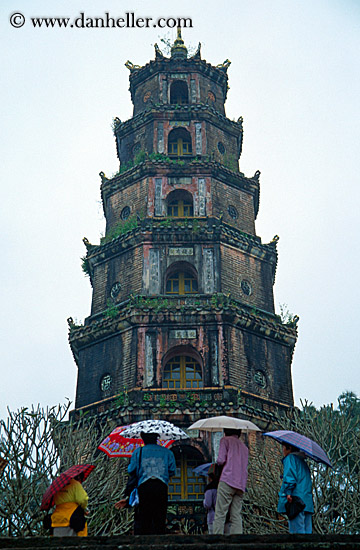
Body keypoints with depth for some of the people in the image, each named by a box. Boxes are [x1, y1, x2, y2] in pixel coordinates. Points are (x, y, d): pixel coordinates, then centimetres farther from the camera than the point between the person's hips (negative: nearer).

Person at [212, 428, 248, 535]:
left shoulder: (225, 440, 7)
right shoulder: (244, 446, 26)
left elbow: (221, 460, -3)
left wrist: (218, 462, 17)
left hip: (227, 481, -6)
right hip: (241, 485, 6)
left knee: (220, 514, -8)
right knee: (236, 516, 3)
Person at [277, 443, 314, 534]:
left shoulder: (290, 458, 2)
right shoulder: (303, 462, 28)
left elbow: (290, 475, -13)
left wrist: (288, 492, -20)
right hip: (307, 500, 8)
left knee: (297, 531, -13)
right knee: (307, 531, 4)